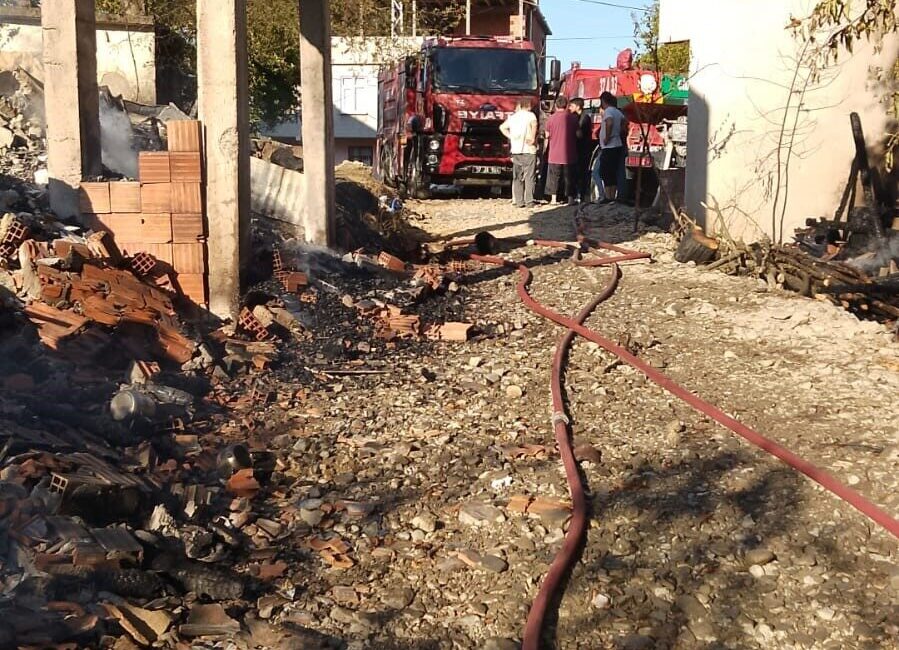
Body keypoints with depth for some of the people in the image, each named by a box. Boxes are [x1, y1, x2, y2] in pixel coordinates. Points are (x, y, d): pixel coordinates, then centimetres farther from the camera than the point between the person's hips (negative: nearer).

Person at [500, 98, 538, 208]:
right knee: (529, 177, -2)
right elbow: (534, 124, -23)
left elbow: (502, 127, 17)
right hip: (529, 150, -5)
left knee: (517, 177, 8)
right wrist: (533, 138, -15)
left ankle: (519, 201, 6)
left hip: (516, 150, 5)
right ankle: (529, 201, -5)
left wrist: (511, 136, 10)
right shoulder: (530, 115, -2)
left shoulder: (513, 117, 14)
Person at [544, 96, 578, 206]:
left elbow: (547, 136, 2)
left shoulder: (551, 119, -4)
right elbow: (578, 134, 6)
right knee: (569, 176, 7)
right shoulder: (573, 118, -2)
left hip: (555, 154, 0)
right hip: (569, 154, 0)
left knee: (554, 176, 8)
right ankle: (570, 199, 5)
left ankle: (554, 198, 7)